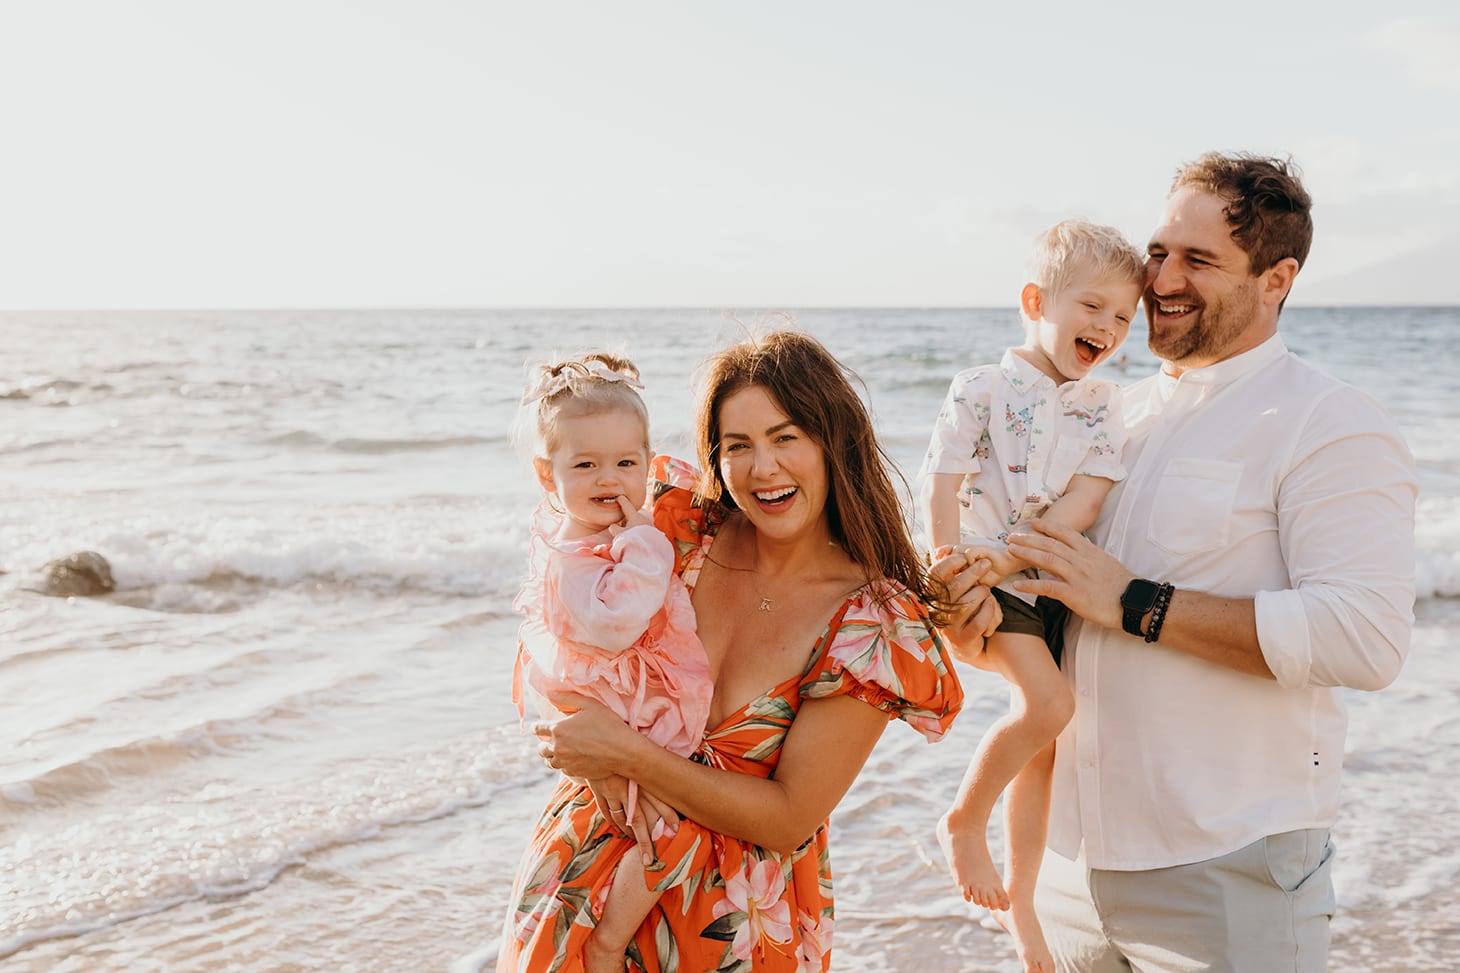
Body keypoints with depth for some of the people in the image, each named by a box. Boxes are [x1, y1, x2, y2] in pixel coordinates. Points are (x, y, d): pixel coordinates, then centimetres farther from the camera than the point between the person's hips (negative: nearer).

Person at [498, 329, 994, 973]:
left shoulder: (877, 624, -18)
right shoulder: (682, 526, -11)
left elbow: (790, 818, -17)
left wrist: (632, 756, -24)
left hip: (738, 915, -2)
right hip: (592, 867, 2)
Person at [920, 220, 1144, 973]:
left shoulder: (1102, 407, 5)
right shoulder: (982, 389, -6)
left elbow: (1084, 502, -8)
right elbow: (942, 486, -9)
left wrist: (1008, 557, -21)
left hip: (1053, 584, 5)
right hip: (985, 585, -5)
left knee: (1041, 741, 11)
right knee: (1048, 704, -25)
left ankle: (1019, 899, 27)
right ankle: (963, 821, -1)